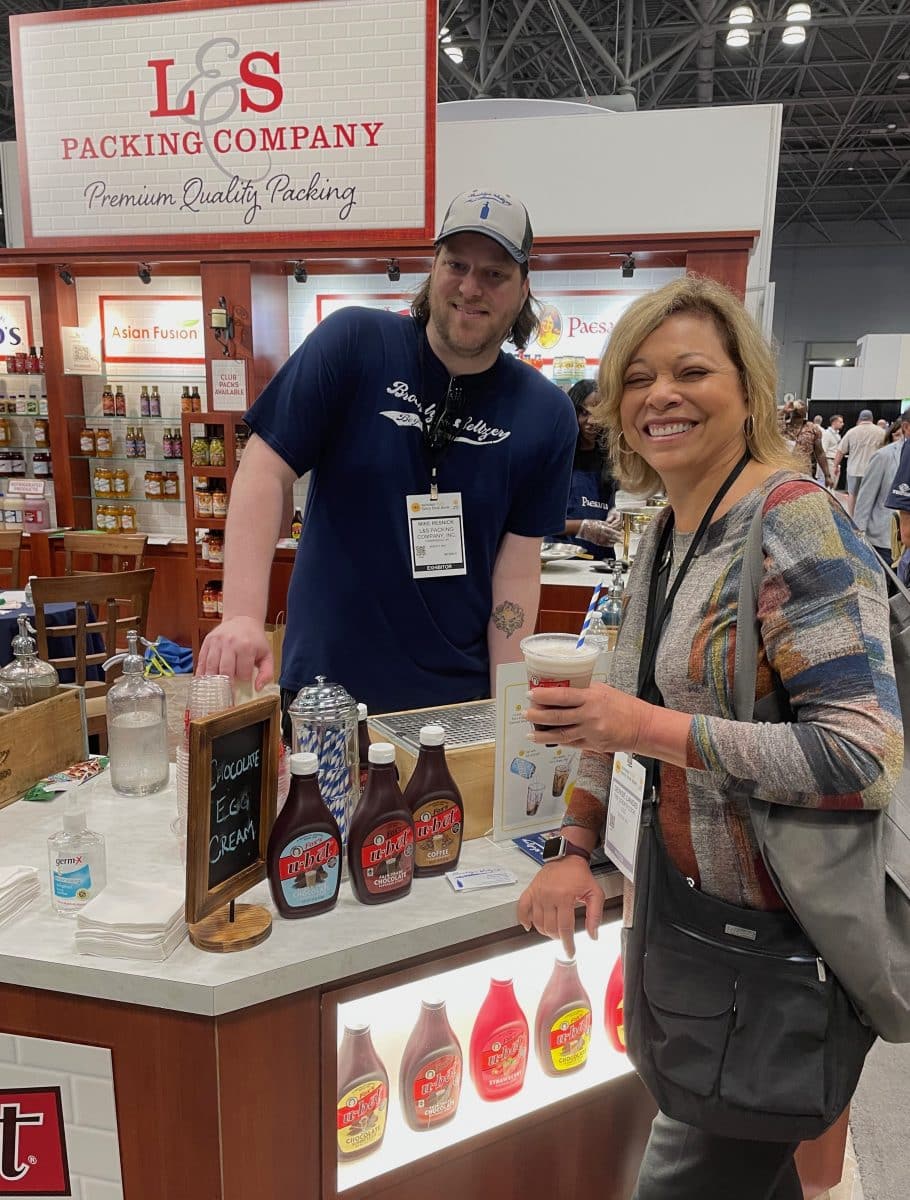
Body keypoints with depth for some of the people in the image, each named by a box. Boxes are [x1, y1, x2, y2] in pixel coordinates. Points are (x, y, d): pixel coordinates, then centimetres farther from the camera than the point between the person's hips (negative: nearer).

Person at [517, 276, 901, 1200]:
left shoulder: (793, 523, -21)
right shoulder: (662, 534, 4)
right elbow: (626, 707, 11)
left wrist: (650, 729, -26)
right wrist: (574, 848, 1)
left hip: (776, 943, -8)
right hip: (691, 911, 8)